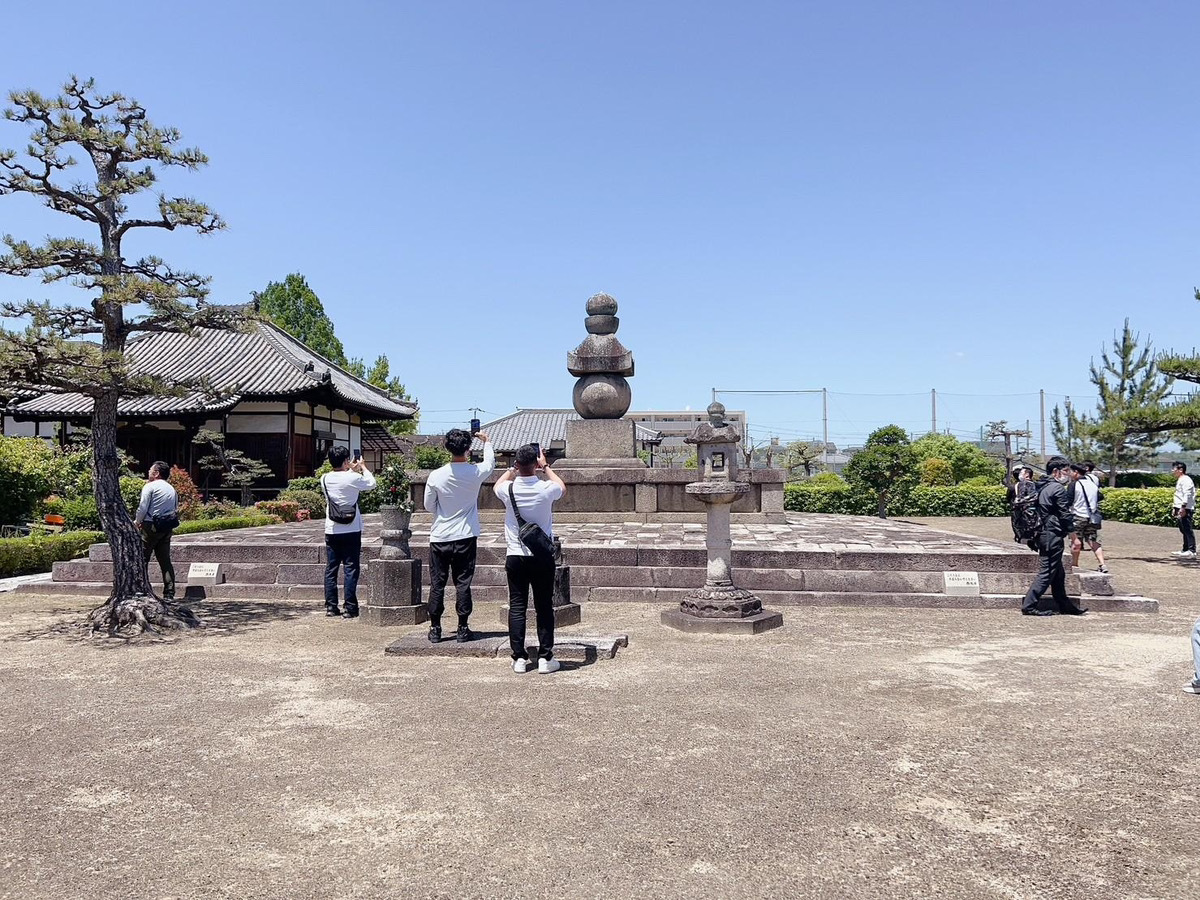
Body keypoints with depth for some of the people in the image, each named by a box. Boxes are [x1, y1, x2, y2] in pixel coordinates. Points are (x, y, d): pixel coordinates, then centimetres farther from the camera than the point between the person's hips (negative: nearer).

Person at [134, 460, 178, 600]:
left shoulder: (150, 487, -5)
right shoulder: (172, 489, 16)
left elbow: (143, 508, -10)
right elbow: (176, 510, 16)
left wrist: (136, 522, 6)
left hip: (151, 527, -6)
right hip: (167, 529, 6)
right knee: (165, 560, 7)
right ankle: (169, 593, 3)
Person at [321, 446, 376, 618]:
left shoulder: (325, 479, 1)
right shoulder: (353, 478, -12)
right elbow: (372, 484, 5)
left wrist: (351, 470, 29)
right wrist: (363, 467, 19)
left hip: (331, 531, 4)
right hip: (351, 531, -4)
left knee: (330, 569, 10)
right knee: (351, 569, 1)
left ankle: (331, 606, 12)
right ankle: (350, 608, 1)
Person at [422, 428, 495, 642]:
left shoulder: (436, 476, -10)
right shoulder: (476, 472, -9)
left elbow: (428, 506, 2)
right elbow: (490, 462, 15)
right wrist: (486, 441, 31)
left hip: (440, 538, 0)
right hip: (466, 536, 0)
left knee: (437, 584, 8)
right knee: (463, 583, 6)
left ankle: (435, 628, 13)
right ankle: (463, 628, 9)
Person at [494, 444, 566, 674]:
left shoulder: (508, 490, -8)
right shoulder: (546, 489, -12)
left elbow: (497, 485, 20)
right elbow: (563, 488, 15)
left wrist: (515, 468, 22)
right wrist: (546, 467, 23)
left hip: (515, 556, 1)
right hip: (542, 557, -1)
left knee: (517, 607, 7)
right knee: (544, 607, 6)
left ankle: (519, 658, 8)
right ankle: (545, 657, 8)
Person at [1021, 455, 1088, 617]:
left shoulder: (1042, 487, 14)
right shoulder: (1058, 488, -14)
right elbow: (1065, 515, -15)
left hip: (1043, 534, 10)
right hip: (1053, 535, -10)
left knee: (1058, 573, 17)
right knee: (1047, 572, -6)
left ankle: (1065, 606, 25)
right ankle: (1029, 606, -6)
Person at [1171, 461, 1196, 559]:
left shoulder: (1185, 480, -11)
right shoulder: (1179, 480, 21)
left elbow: (1187, 495, -21)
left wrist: (1183, 507, -27)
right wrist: (1175, 508, 25)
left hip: (1185, 509, -11)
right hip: (1180, 508, 11)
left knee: (1187, 530, -13)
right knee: (1184, 530, 13)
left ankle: (1191, 551, -15)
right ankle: (1185, 550, 18)